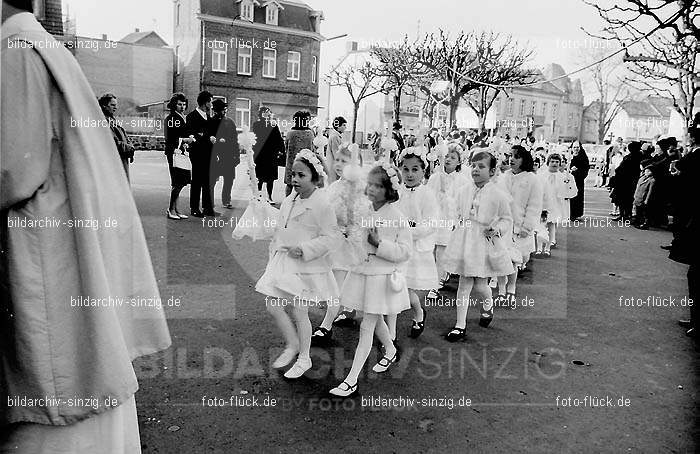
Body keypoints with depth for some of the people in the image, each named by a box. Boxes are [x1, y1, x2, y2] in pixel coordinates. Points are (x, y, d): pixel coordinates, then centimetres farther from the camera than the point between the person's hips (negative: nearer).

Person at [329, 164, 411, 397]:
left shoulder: (396, 217, -15)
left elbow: (404, 251, -14)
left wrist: (380, 244, -25)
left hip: (383, 277, -6)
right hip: (362, 272, 6)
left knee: (366, 327, -2)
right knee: (376, 321, 23)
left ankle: (351, 380, 6)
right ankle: (391, 351, 51)